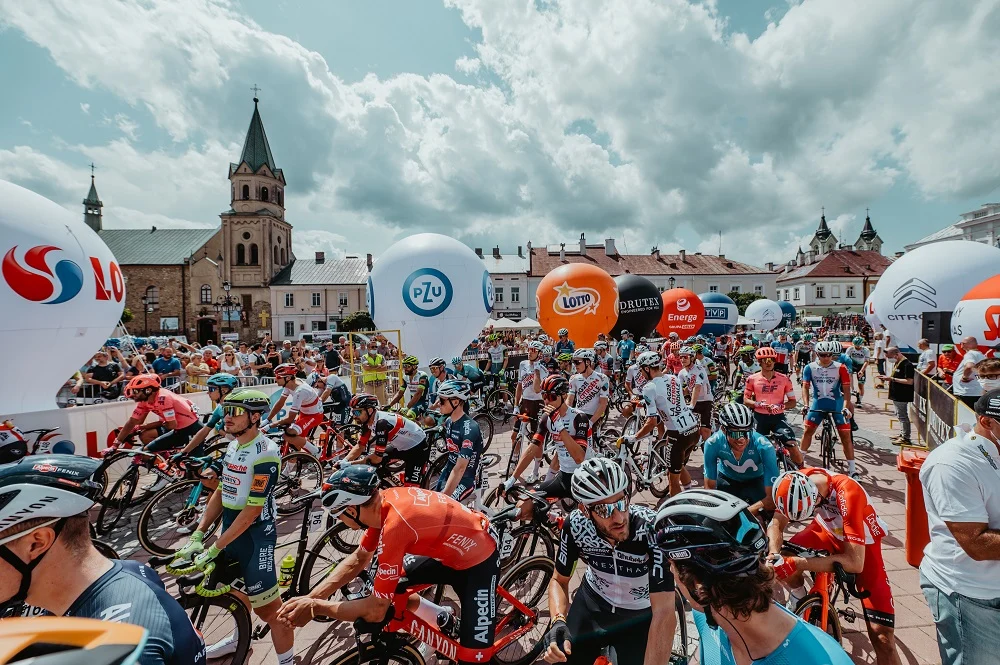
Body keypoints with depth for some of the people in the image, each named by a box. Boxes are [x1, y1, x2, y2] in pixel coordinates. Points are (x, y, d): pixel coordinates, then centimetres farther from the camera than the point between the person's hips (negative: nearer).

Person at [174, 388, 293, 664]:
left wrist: (214, 549, -19)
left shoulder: (265, 454, -23)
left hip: (255, 537, -9)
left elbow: (251, 511, -23)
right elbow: (221, 493, 9)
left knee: (268, 607, -2)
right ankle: (239, 639, 51)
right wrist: (197, 535, 3)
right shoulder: (232, 447, 4)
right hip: (230, 530, 9)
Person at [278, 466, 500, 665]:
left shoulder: (394, 525, -34)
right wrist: (310, 597, -3)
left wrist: (315, 607, -13)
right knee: (388, 585, 8)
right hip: (452, 550, 8)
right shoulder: (384, 502, -10)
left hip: (479, 563, -8)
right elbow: (359, 559, 5)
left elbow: (376, 611, -24)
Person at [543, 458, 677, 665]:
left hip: (640, 615, -2)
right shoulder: (575, 525, -23)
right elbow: (559, 580, -8)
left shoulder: (652, 528, -34)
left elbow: (664, 613, -33)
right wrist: (558, 620, -25)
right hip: (592, 603, 2)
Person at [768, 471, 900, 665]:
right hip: (830, 531, 4)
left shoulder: (848, 493, -40)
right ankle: (799, 597, 10)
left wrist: (797, 563, -43)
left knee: (882, 636, -12)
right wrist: (774, 556, -34)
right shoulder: (796, 483, -26)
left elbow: (855, 562, -39)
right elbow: (776, 524, -15)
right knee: (786, 557, -21)